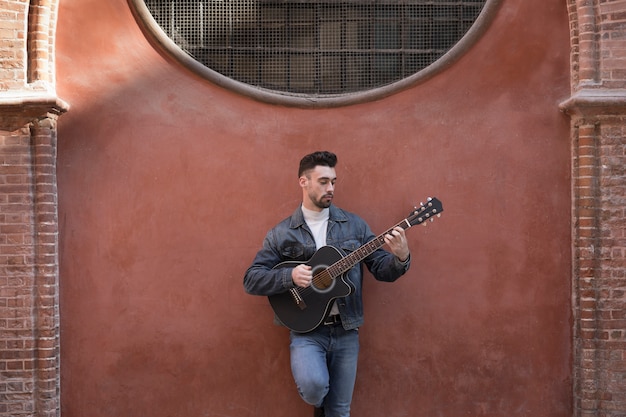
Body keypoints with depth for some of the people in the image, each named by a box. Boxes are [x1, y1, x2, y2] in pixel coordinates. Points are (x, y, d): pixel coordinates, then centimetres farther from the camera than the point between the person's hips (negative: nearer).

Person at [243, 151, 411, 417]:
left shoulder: (354, 225, 3)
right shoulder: (282, 234, -2)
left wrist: (401, 258, -21)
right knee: (313, 385, -27)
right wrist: (290, 276, -21)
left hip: (345, 330, 2)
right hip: (306, 329, -2)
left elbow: (383, 270, 2)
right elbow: (251, 280, -3)